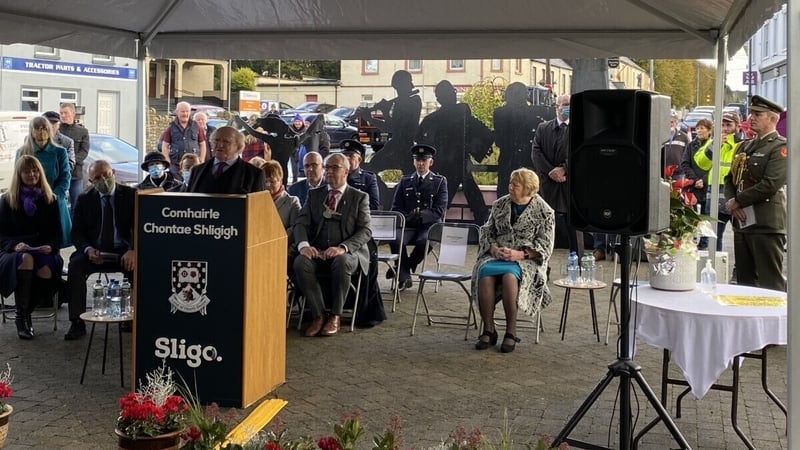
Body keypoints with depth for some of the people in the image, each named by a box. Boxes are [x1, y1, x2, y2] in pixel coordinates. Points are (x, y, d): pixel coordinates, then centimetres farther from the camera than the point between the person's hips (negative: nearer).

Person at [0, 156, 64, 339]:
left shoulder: (50, 200, 13)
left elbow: (57, 233, 9)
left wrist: (50, 247, -13)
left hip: (44, 251, 1)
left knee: (46, 270, -34)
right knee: (26, 259, -37)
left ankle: (24, 314, -16)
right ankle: (22, 317, -34)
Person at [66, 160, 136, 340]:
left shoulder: (131, 195, 2)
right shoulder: (84, 200, 7)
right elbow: (77, 233, 4)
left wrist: (133, 250, -24)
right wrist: (88, 249, -19)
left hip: (123, 252, -1)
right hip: (94, 251, 1)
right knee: (75, 265, -29)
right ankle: (77, 323, -23)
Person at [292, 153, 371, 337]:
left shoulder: (359, 197, 7)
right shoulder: (314, 195, 17)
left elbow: (365, 231, -4)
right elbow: (301, 223, 6)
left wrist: (343, 248, -23)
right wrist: (304, 244, -18)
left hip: (348, 253, -3)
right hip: (317, 253, 3)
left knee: (342, 262, -38)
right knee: (300, 262, -30)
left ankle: (335, 316, -21)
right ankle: (318, 315, -19)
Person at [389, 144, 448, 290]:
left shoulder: (440, 181, 8)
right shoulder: (405, 181, 16)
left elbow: (439, 211, -2)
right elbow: (396, 208, 11)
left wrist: (419, 216, -18)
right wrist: (408, 217, -11)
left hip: (430, 225, -2)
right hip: (408, 225, 2)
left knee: (424, 241, -36)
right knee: (395, 240, -31)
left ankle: (403, 268, -9)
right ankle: (404, 277, -16)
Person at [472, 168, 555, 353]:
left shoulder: (544, 212, 1)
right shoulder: (500, 204, 14)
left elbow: (545, 247, -3)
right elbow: (487, 232, 14)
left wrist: (519, 254, -16)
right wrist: (494, 249, -7)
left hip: (526, 260, -3)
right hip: (497, 254, 3)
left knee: (509, 275, -37)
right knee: (485, 273, -32)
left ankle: (511, 332, -25)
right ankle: (488, 330, -23)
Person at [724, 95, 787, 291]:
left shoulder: (781, 147, -7)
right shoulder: (745, 146, 18)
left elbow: (771, 184, -18)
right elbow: (730, 179, 17)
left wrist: (739, 201, -11)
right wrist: (730, 202, -3)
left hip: (767, 224, -8)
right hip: (742, 222, 8)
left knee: (771, 283, -5)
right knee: (744, 281, 13)